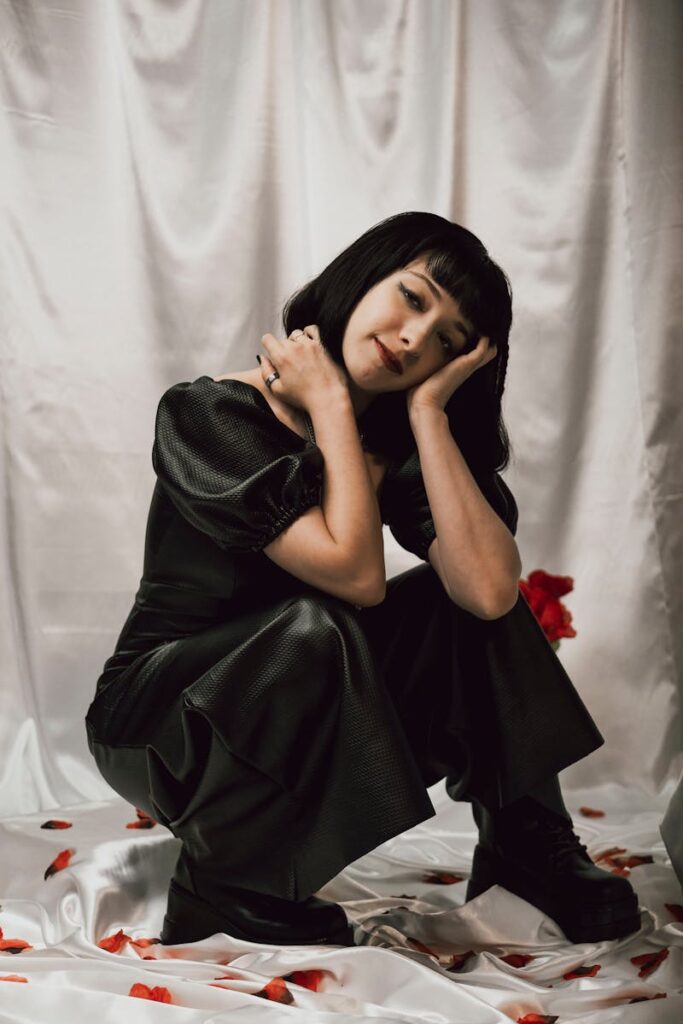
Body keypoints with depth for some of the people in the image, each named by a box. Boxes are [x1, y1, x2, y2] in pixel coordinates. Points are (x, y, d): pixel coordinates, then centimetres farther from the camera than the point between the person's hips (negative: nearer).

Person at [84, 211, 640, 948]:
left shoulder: (398, 442, -4)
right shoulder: (209, 416, -20)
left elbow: (491, 591, -23)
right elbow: (357, 573, -32)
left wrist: (428, 408, -21)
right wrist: (331, 400, -25)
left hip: (304, 717, 5)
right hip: (159, 720, -5)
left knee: (470, 599, -14)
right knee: (314, 629, -34)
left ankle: (525, 839, 1)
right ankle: (220, 885, -12)